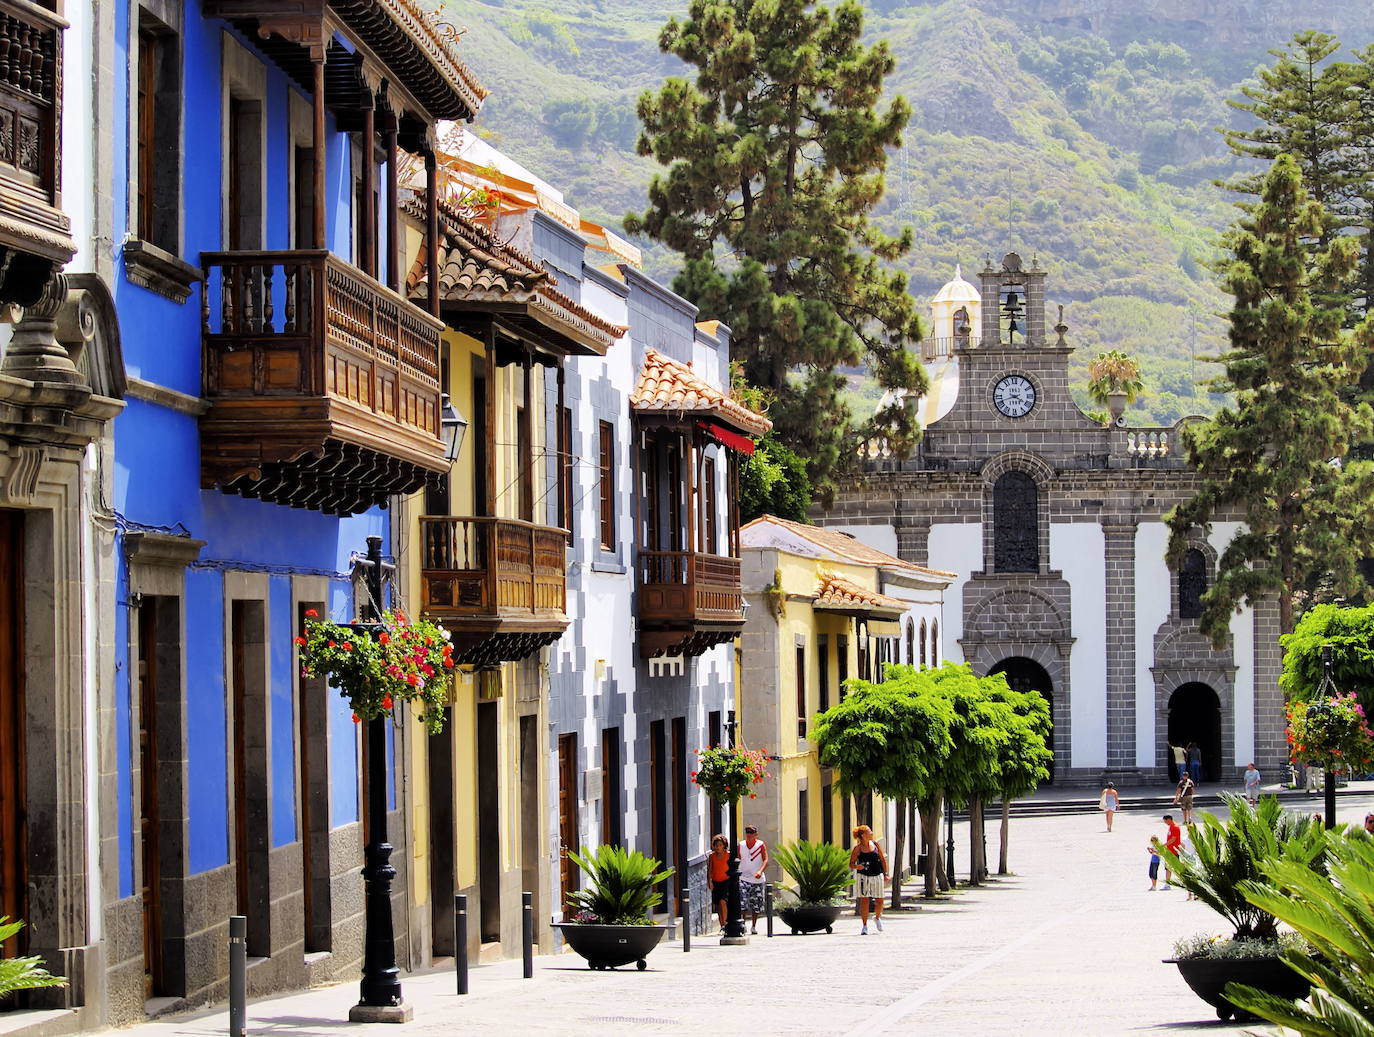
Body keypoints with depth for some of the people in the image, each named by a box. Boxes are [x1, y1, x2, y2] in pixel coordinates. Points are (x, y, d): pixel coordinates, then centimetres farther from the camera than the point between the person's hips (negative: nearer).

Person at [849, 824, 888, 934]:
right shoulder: (857, 848, -5)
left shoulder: (875, 844, 3)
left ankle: (877, 918, 36)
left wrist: (885, 874, 7)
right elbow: (851, 864, -2)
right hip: (863, 877, -3)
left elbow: (883, 859, 11)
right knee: (864, 901, -4)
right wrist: (856, 866, -25)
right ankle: (865, 926, 3)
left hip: (877, 876, 3)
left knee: (879, 900, 6)